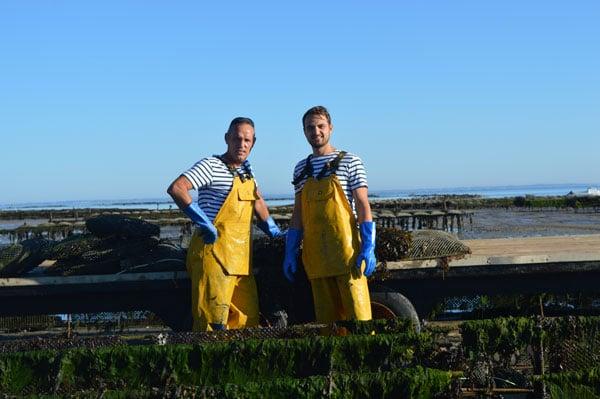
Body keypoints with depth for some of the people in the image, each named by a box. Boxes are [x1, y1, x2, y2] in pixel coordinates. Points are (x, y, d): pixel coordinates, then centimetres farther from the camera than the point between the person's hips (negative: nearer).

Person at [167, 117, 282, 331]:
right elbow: (176, 188, -21)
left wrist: (275, 233, 29)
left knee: (246, 321, 8)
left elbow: (257, 201, 32)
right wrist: (204, 223, -20)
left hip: (240, 258, 8)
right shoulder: (211, 165, -8)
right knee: (214, 323, -12)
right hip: (214, 252, -8)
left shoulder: (246, 170, 16)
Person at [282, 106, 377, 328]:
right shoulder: (301, 168, 15)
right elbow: (298, 214, 17)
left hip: (346, 250, -4)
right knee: (326, 318, 6)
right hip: (316, 255, 4)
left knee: (357, 313, -9)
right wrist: (290, 253, 11)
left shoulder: (349, 162, 2)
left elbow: (363, 206, -3)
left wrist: (368, 247, -12)